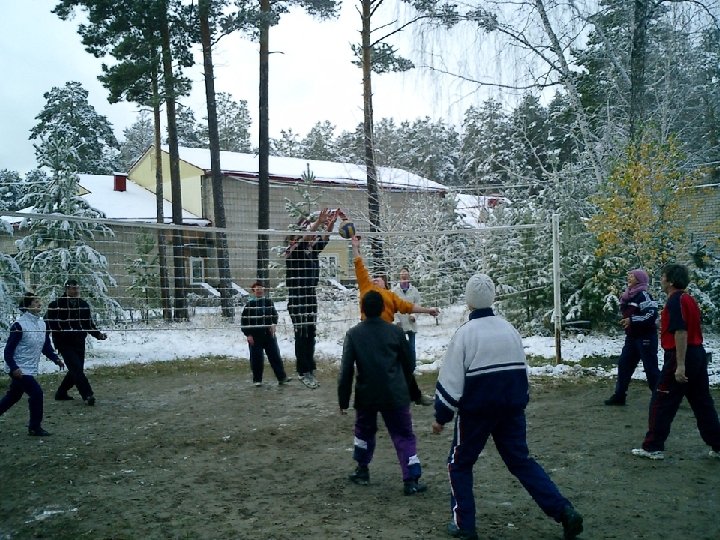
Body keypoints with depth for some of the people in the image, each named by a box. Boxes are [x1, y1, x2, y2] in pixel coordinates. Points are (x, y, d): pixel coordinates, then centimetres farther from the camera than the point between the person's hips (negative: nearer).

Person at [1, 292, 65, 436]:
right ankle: (35, 427, 1)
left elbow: (46, 346, 12)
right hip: (20, 370, -8)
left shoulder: (41, 323, 6)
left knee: (13, 397, 19)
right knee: (36, 393, -11)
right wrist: (14, 368, -24)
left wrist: (56, 359, -2)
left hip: (30, 370, 8)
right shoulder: (19, 325, -17)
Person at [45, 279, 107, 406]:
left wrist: (98, 334, 1)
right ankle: (88, 395, -13)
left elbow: (89, 324, 14)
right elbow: (48, 323, -5)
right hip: (64, 343, -6)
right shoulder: (56, 305, -8)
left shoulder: (84, 305, 8)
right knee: (76, 368, -14)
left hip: (79, 343, 6)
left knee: (76, 370, 10)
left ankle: (61, 393, 29)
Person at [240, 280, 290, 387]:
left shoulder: (269, 302, 5)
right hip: (255, 336, -2)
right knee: (256, 358, 3)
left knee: (275, 356, 3)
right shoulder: (249, 304, -3)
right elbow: (244, 321, -2)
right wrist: (248, 334, -7)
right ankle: (257, 380, 15)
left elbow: (275, 315, 16)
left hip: (269, 334, 2)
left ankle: (282, 377, 7)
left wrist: (273, 324, -3)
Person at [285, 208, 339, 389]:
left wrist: (332, 222, -19)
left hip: (311, 297, 7)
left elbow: (324, 238, -2)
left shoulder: (313, 250, 9)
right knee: (301, 336, -3)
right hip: (297, 299, -7)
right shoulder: (293, 251, -9)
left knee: (311, 335, 9)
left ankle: (310, 369, 17)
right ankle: (304, 372, 3)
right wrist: (318, 223, -36)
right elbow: (304, 239, -26)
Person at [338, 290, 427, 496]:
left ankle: (362, 470, 33)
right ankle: (411, 480, -1)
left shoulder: (353, 334, -5)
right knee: (404, 436, 5)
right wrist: (407, 390, 22)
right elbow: (408, 364, 7)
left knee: (364, 430, 25)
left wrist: (343, 400, 2)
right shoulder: (395, 331, -2)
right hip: (395, 395, -1)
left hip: (366, 395, 1)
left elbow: (346, 370, -6)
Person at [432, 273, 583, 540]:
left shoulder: (465, 333, -13)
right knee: (521, 461, 15)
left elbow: (451, 380, -12)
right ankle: (565, 512, 5)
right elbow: (522, 371, 14)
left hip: (475, 411, -5)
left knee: (459, 464, 13)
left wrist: (441, 416, -2)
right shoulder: (509, 329, 5)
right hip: (511, 409, 5)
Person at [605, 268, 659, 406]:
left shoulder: (643, 295, -15)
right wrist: (625, 320, 10)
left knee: (651, 368, -4)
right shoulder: (629, 296, 11)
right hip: (632, 337, 9)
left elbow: (652, 315, -25)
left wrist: (632, 320, -26)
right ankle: (619, 396, 18)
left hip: (646, 337, -9)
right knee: (624, 365, 10)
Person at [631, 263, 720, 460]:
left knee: (661, 404, -2)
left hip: (681, 357, -10)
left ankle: (653, 448, 3)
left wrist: (680, 365, -26)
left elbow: (681, 333, -24)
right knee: (703, 403, 15)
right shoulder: (688, 299, 14)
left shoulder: (675, 301, -16)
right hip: (698, 354, 10)